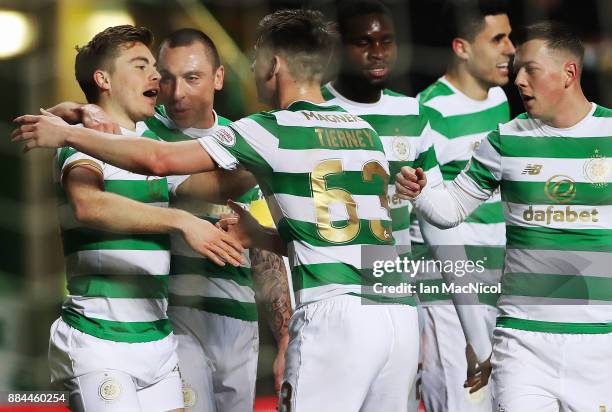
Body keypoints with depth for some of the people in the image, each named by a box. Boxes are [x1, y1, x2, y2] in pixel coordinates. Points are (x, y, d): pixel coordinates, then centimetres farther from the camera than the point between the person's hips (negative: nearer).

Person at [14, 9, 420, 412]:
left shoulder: (273, 130, -1)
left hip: (335, 315, -6)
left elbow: (160, 159, -5)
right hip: (402, 315, 6)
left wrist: (66, 133, 5)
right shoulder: (366, 132, 17)